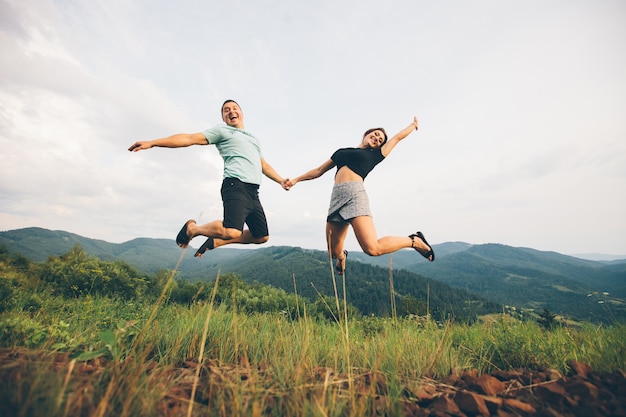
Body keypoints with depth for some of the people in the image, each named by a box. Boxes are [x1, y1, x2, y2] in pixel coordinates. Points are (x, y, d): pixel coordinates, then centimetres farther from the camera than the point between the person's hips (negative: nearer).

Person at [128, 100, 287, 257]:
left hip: (253, 192, 7)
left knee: (262, 237, 6)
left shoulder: (254, 139, 31)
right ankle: (192, 228, 3)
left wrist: (281, 180, 18)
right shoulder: (222, 130, 13)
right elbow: (189, 138, 4)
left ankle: (216, 241, 19)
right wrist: (152, 143, -5)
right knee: (232, 232, -27)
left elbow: (264, 165, 31)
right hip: (236, 186, -7)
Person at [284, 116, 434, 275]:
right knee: (334, 252, 2)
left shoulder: (375, 155, 21)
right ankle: (342, 256, 40)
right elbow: (319, 171, 32)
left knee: (373, 249, -21)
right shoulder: (342, 151, 29)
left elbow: (398, 137, 35)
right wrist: (296, 180, 26)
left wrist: (414, 125, 53)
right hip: (336, 197, 4)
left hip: (355, 194, -3)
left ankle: (414, 240, 4)